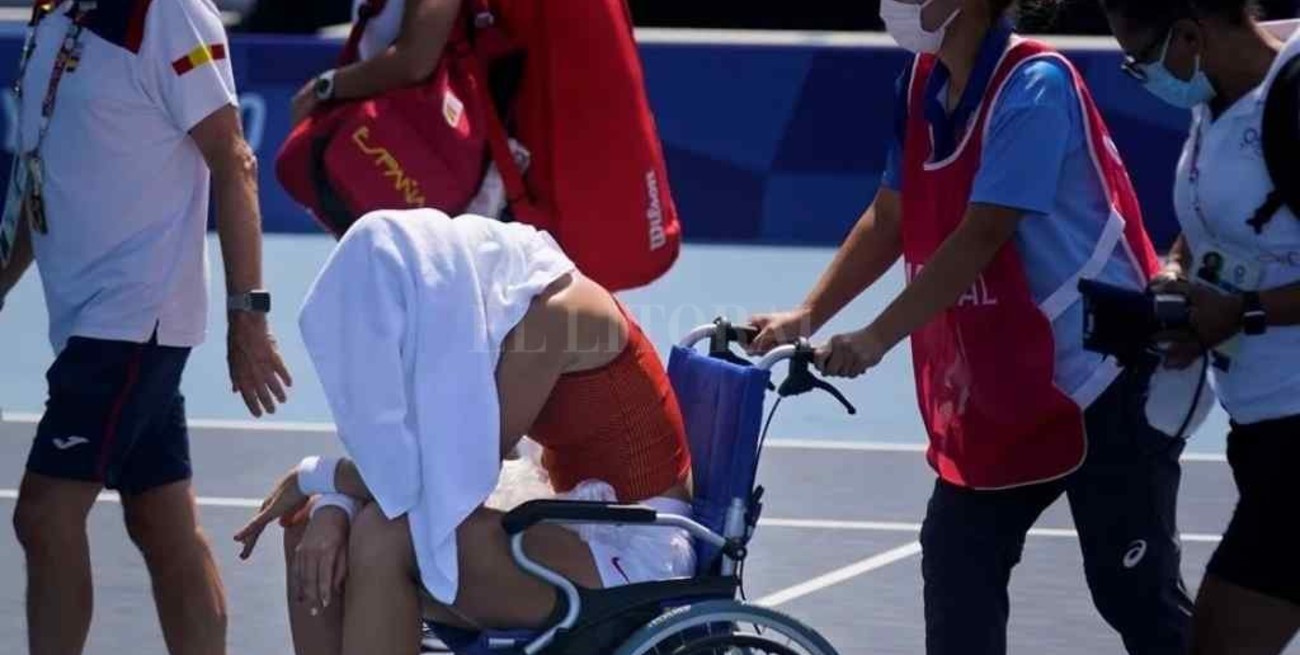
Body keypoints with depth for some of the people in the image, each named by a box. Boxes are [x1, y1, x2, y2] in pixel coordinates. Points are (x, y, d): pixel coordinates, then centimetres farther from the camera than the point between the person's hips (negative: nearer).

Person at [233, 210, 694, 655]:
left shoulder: (552, 314, -20)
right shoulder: (468, 310, 6)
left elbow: (456, 474, -22)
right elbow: (391, 450, 5)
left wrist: (314, 477, -11)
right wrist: (331, 507, -17)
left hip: (631, 552, -9)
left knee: (385, 536, -24)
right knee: (312, 528, 0)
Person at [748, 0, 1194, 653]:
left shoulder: (1033, 86, -21)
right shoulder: (922, 84, 3)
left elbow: (981, 236, -27)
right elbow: (890, 218, 11)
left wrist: (876, 337, -30)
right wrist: (805, 317, 2)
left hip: (1105, 383, -8)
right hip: (998, 387, 8)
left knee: (1134, 592, -1)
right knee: (956, 566, 4)